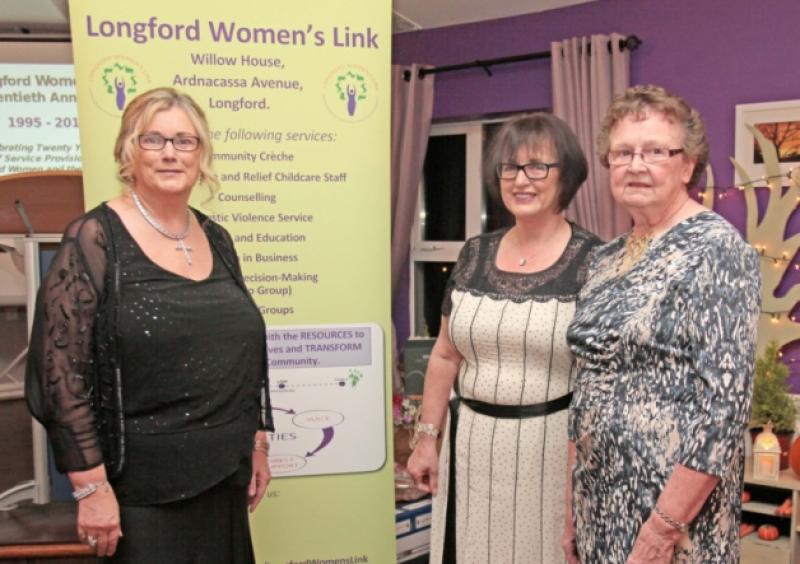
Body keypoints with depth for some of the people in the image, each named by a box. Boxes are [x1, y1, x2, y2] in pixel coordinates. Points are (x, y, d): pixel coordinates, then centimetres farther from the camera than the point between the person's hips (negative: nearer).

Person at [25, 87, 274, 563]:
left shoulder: (216, 240, 8)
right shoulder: (94, 240, -10)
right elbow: (60, 370, -14)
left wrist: (258, 444, 13)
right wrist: (92, 487, -16)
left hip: (223, 475, 6)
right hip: (140, 491, -6)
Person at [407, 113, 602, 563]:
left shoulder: (593, 260, -8)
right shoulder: (476, 253, 6)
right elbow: (446, 355, 10)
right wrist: (427, 437, 10)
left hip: (553, 443, -4)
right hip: (472, 441, 4)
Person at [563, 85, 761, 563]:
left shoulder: (716, 250, -13)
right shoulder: (606, 259, 8)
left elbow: (724, 402, -20)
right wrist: (572, 505, 11)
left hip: (673, 504, -7)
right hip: (599, 502, 7)